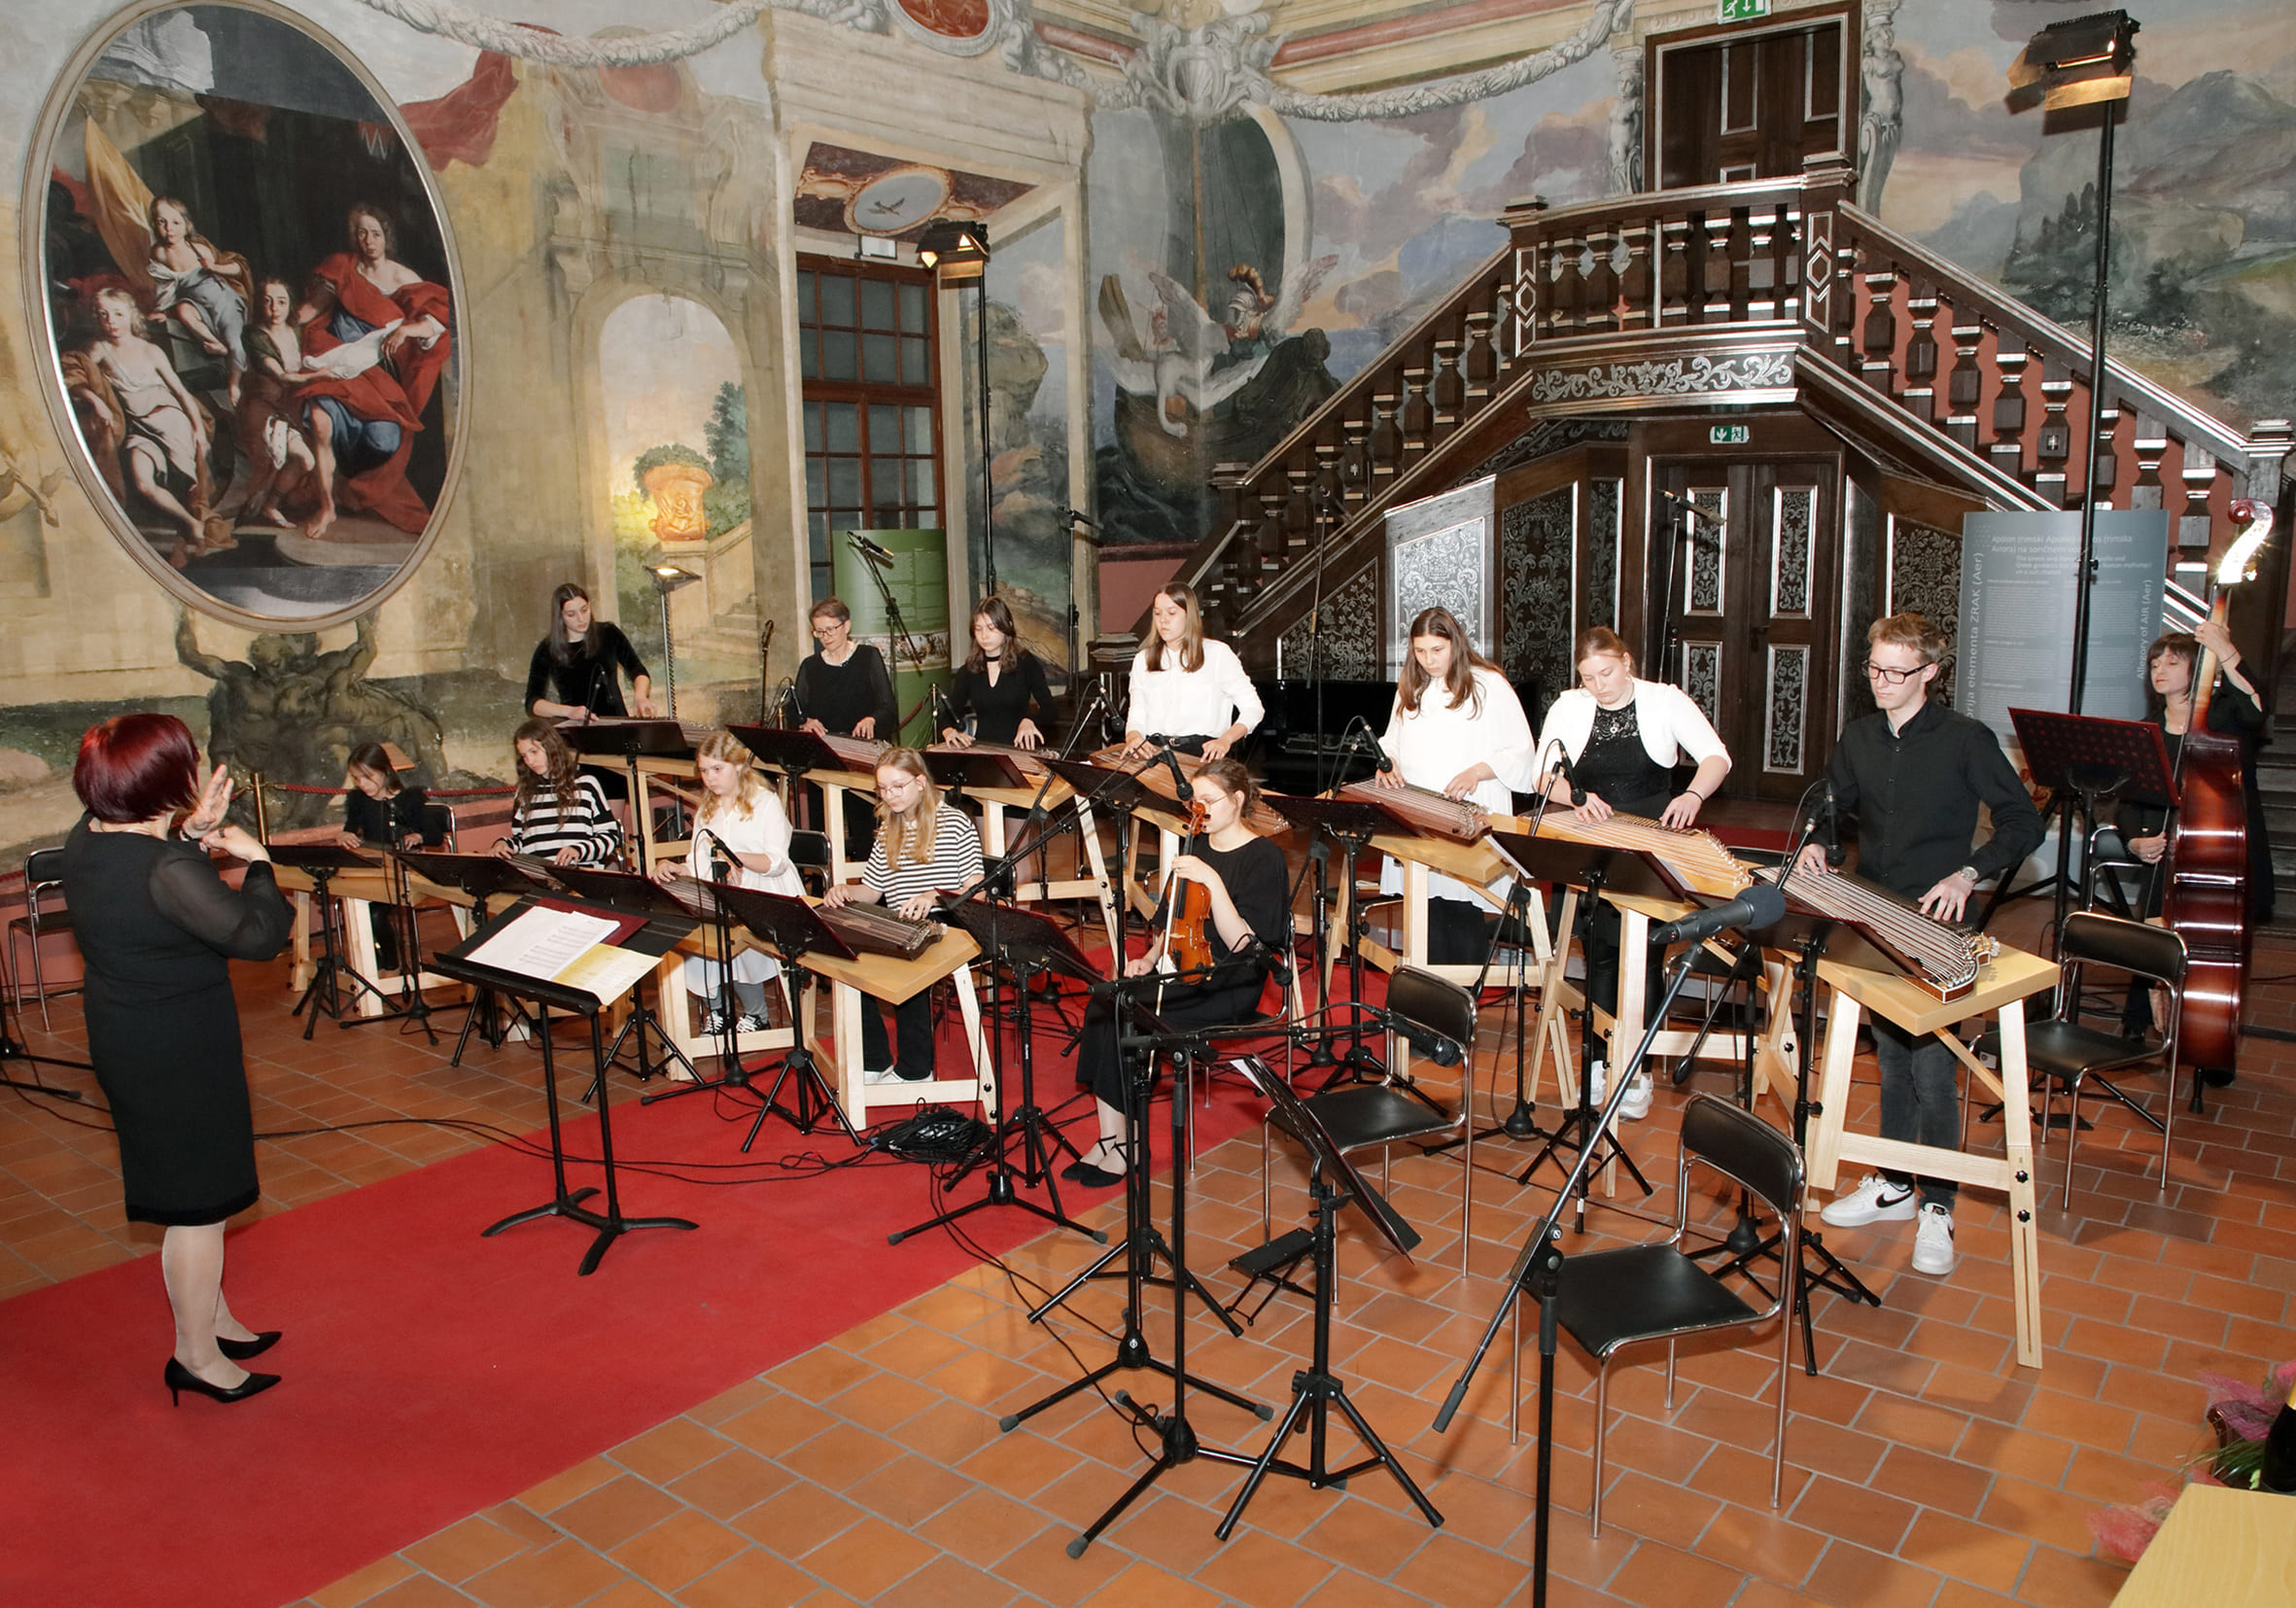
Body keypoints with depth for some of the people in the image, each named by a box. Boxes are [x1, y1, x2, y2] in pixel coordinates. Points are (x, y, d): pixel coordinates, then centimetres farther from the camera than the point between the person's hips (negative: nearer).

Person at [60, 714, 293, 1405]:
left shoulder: (87, 840, 0)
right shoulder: (166, 869, -29)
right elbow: (257, 933, -28)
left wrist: (193, 832, 6)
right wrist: (256, 861, -14)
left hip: (124, 1035, 10)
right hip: (178, 1053, -10)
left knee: (194, 1195, 23)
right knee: (199, 1205, 6)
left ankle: (213, 1318, 39)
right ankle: (197, 1355, 21)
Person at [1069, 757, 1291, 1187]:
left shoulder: (1264, 858, -8)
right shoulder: (1196, 846, 14)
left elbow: (1240, 943, -16)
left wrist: (1213, 881, -25)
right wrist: (1151, 957, 4)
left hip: (1228, 986, -7)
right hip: (1179, 971, 7)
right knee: (1104, 1006, -21)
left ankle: (1125, 1147, -12)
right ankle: (1109, 1139, -18)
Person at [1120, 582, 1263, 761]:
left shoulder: (1217, 653, 6)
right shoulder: (1142, 660, 19)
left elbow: (1252, 708, 2)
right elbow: (1136, 715, 15)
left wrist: (1225, 740, -16)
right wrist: (1133, 737, -10)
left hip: (1202, 752, -4)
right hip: (1153, 751, 4)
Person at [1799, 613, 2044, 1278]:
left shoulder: (1966, 740, -8)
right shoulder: (1857, 738, 7)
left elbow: (2024, 821, -6)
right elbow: (1838, 806, 20)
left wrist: (1968, 874, -19)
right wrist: (1819, 842, -2)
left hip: (1936, 926, -5)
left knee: (1931, 1069, -5)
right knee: (1891, 1058, 15)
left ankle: (1936, 1206, 8)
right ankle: (1892, 1184, 27)